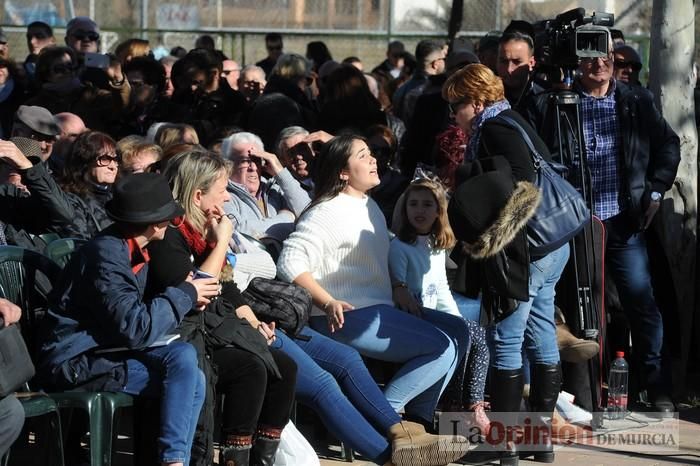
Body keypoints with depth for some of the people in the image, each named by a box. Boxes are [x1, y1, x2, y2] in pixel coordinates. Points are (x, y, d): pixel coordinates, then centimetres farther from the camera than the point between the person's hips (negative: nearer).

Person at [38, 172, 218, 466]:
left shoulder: (134, 253, 10)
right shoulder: (106, 254, -19)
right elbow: (136, 329, -25)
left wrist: (187, 296, 1)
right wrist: (185, 293, -12)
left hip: (104, 352, 9)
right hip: (74, 365, -9)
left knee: (194, 381, -10)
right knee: (182, 357, -22)